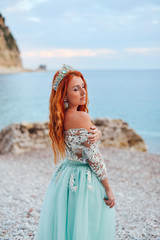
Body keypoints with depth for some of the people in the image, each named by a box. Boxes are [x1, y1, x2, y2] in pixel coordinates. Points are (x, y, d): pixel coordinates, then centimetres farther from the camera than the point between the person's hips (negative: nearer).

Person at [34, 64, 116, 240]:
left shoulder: (62, 116, 2)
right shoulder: (82, 117, -23)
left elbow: (95, 134, 4)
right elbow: (93, 156, -19)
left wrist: (96, 133, -21)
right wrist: (108, 190, -11)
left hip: (64, 177, 8)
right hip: (85, 180, -8)